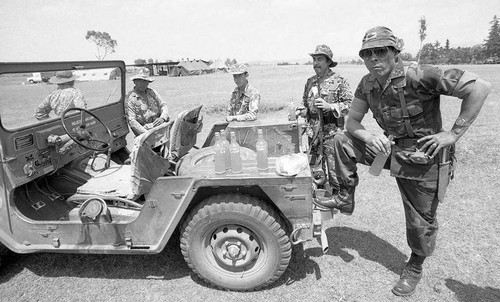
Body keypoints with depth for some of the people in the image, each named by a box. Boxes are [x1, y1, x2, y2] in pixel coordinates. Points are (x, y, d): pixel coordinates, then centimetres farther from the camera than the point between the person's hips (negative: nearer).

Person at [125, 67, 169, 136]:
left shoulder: (152, 92, 16)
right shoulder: (129, 98, -1)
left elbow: (164, 105, 11)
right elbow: (131, 121, -8)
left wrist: (162, 118, -12)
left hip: (161, 125, 5)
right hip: (145, 129, -5)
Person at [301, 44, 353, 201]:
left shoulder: (339, 81, -4)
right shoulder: (310, 82, 13)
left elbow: (350, 104, -9)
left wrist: (329, 106, -21)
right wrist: (300, 111, 3)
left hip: (332, 131, -5)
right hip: (313, 131, 6)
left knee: (335, 169, -3)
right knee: (315, 166, 13)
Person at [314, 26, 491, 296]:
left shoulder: (419, 76, -25)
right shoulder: (367, 84, -6)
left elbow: (479, 87, -25)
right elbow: (352, 122, 1)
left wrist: (454, 134, -24)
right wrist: (369, 137, -21)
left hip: (424, 159, -5)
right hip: (391, 149, 6)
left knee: (420, 222, 7)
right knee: (343, 142, -3)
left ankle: (414, 268, 36)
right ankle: (345, 198, 11)